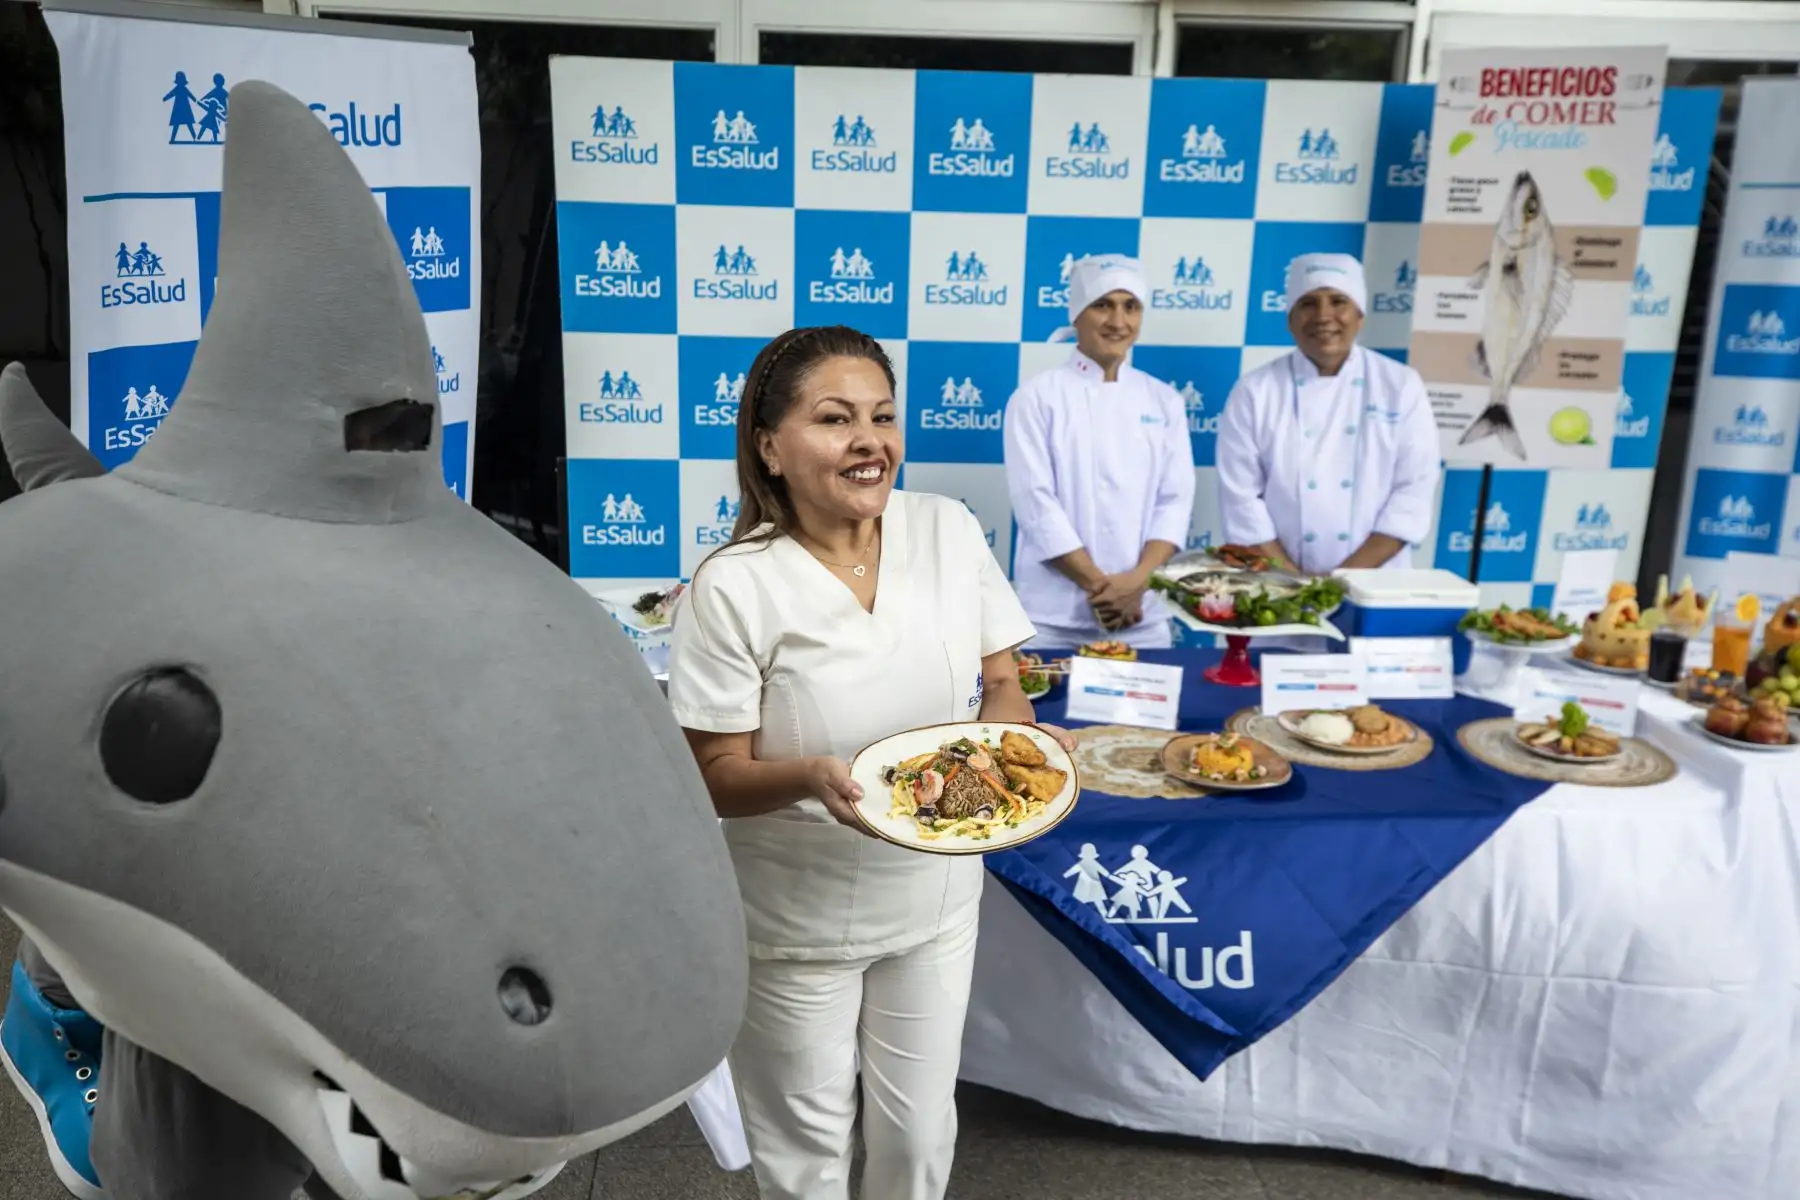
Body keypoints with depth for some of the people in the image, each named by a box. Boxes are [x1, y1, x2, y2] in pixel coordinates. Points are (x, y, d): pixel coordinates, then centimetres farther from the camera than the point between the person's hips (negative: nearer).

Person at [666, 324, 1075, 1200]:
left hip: (937, 899, 4)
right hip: (799, 921, -3)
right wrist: (814, 777, -35)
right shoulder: (733, 587, -21)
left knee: (920, 1128, 20)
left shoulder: (950, 530, -9)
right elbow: (716, 777, -15)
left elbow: (1000, 683, 1)